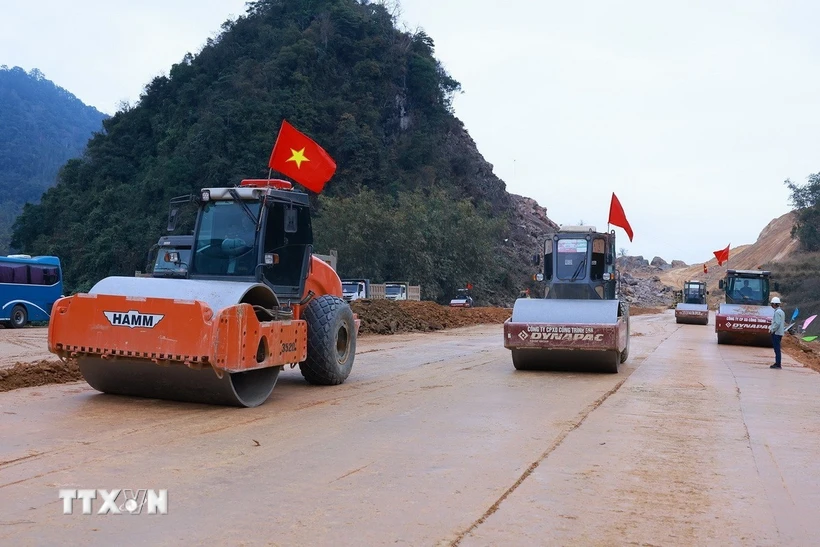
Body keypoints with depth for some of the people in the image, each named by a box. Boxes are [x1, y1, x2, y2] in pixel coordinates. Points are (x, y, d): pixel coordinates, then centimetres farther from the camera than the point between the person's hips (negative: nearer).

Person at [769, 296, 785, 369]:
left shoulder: (777, 312, -15)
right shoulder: (781, 311, 16)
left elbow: (777, 323, -23)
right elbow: (784, 323, 22)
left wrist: (772, 330, -13)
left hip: (776, 333, -10)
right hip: (780, 333, 10)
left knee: (777, 349, -7)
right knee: (777, 349, 14)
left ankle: (777, 364, -7)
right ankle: (777, 363, 19)